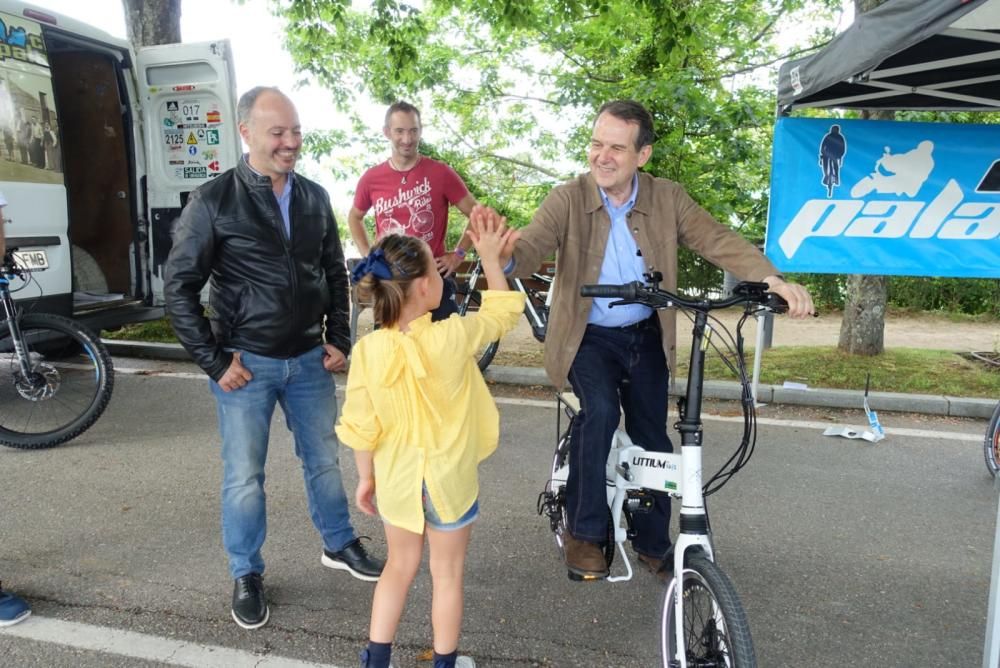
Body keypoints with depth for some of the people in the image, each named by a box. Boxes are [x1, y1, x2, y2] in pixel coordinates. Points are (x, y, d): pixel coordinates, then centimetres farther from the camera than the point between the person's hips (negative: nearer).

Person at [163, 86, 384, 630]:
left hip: (309, 359, 4)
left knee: (323, 460, 16)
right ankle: (246, 576, 27)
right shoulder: (214, 201, -10)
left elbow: (335, 274, 12)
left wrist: (339, 339, 6)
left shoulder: (314, 198, 4)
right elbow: (178, 287, -8)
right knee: (244, 477, 7)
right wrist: (215, 362, -11)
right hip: (247, 363, -3)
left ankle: (338, 544, 37)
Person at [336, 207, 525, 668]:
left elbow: (360, 428, -8)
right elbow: (504, 311, -4)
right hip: (448, 479, -3)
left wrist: (366, 477, 7)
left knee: (400, 566, 24)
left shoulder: (367, 350, -15)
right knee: (447, 575, 18)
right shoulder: (452, 337, -23)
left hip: (396, 479, 3)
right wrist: (490, 258, 3)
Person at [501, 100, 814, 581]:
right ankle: (584, 533, -10)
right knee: (600, 409, -29)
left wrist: (771, 279, -28)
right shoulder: (566, 200, -11)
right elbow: (531, 246, -25)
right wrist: (504, 257, -50)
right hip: (587, 337, -3)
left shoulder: (667, 199, -5)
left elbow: (718, 240, -12)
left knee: (651, 437, 6)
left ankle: (652, 544, 30)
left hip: (644, 337, 3)